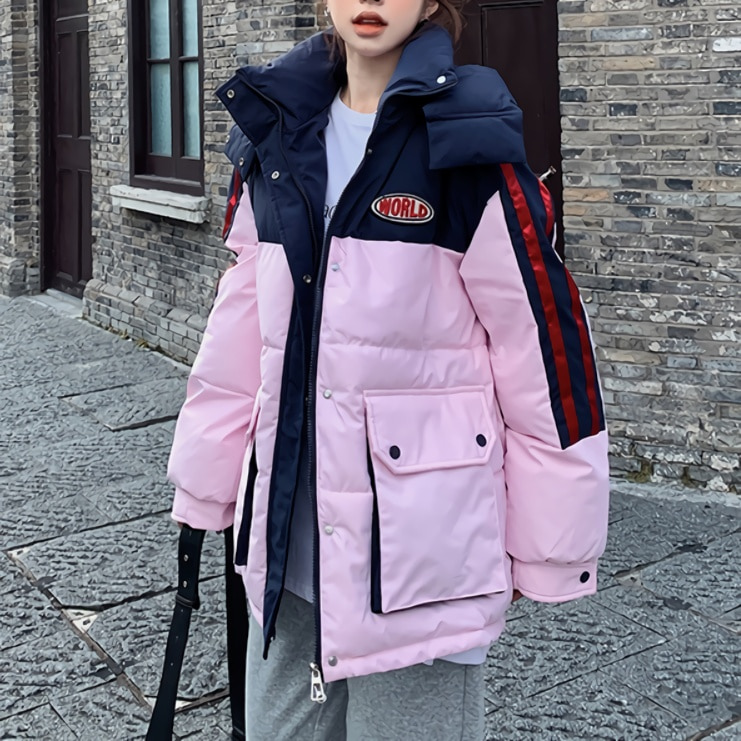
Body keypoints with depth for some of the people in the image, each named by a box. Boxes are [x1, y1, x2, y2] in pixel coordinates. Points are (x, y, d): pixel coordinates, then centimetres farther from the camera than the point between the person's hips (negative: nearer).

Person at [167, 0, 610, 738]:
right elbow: (239, 330, 11)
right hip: (291, 540, 5)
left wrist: (546, 550, -6)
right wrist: (204, 483, 13)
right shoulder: (278, 138, 7)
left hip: (418, 540, -5)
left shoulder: (465, 144, -9)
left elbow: (542, 338, -9)